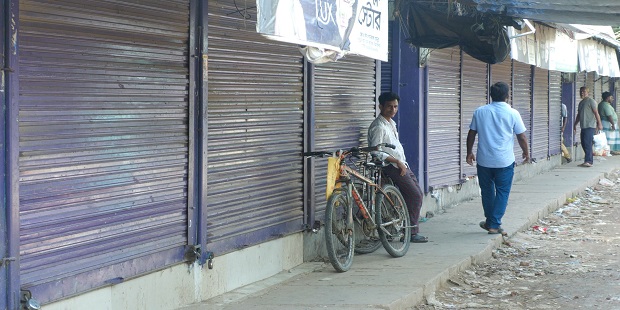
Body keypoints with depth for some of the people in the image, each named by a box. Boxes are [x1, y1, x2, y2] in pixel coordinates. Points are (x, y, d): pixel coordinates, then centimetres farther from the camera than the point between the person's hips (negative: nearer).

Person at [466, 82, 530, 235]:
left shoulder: (479, 112, 0)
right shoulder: (513, 113, -7)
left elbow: (471, 134, 7)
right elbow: (522, 137, -1)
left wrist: (469, 152, 20)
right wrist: (526, 153, 16)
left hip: (483, 160, 2)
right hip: (505, 161, -2)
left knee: (487, 191, 16)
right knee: (502, 192, 6)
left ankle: (490, 221, 25)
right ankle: (494, 224, 3)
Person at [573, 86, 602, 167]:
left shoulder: (591, 101, -4)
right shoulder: (581, 103, 21)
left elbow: (596, 113, -9)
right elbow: (578, 115, 27)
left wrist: (599, 123, -15)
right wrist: (575, 125, 25)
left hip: (590, 126, -8)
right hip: (583, 126, 8)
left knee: (587, 143, -16)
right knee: (584, 143, 6)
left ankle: (588, 161, -20)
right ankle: (590, 160, 11)